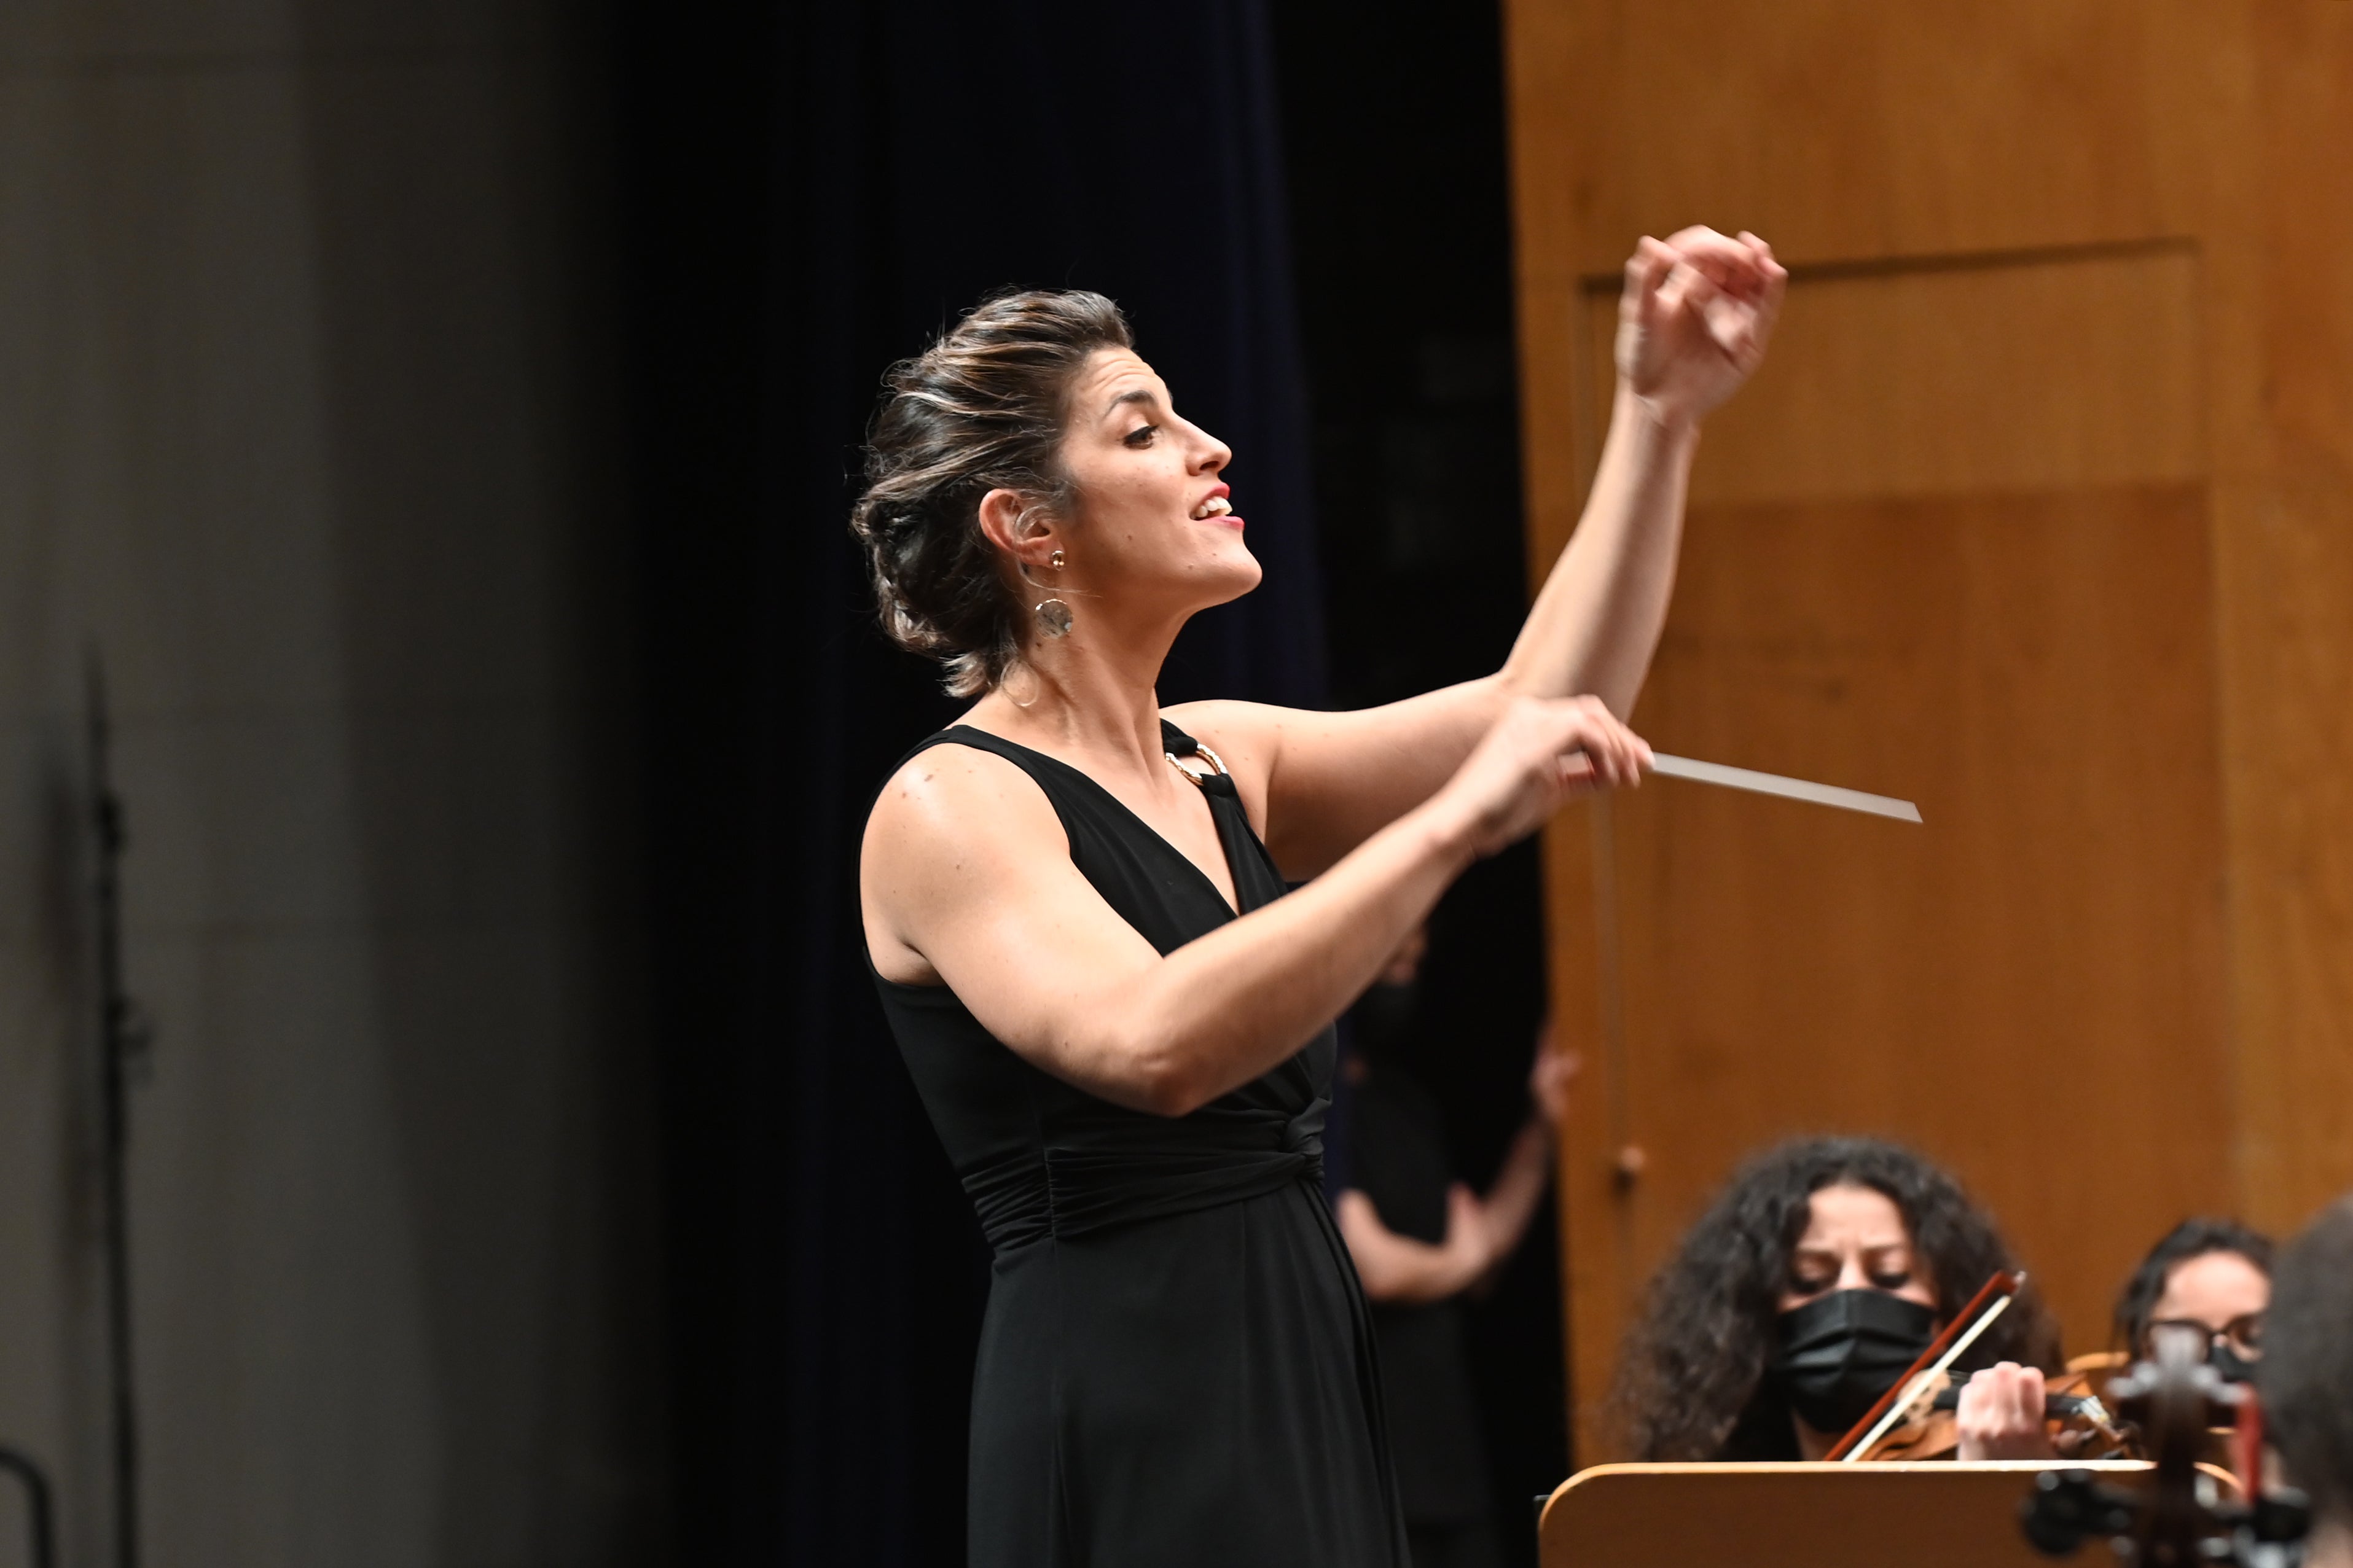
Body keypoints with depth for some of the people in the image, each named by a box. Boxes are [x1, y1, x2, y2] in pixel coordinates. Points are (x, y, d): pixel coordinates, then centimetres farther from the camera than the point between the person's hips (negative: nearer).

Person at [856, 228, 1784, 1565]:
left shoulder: (1219, 765, 15)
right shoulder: (949, 809, -10)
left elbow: (1539, 715, 12)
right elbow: (1151, 1041, -28)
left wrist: (1661, 415, 6)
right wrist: (1452, 827, -30)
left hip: (1308, 1405, 8)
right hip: (1128, 1437, -8)